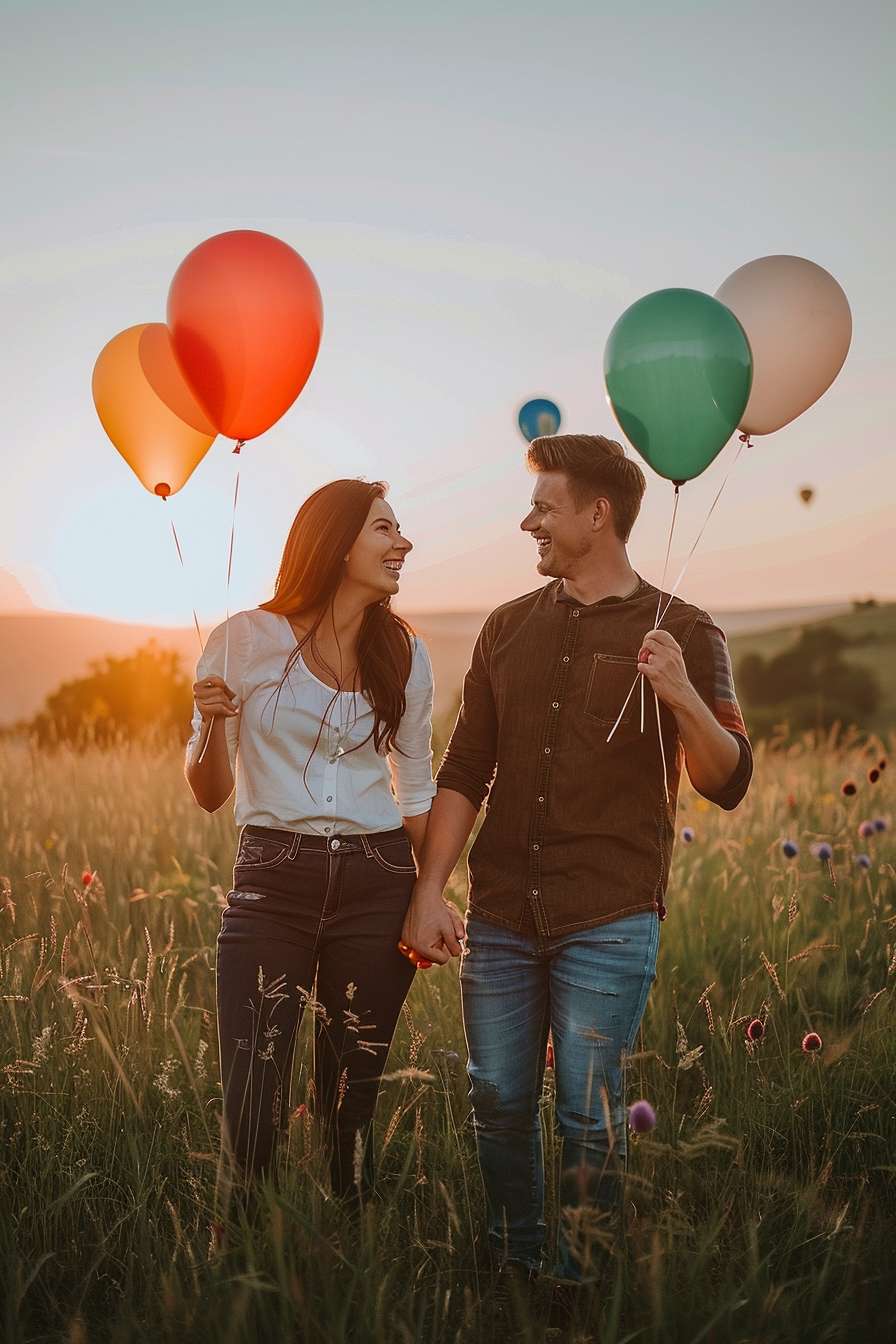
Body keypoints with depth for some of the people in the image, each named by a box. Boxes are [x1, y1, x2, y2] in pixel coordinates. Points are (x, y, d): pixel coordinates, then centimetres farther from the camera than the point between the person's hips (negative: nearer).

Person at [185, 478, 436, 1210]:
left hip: (376, 888, 2)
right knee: (252, 1108, -6)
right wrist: (214, 721, -17)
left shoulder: (404, 654, 7)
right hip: (272, 885, -2)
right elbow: (210, 794, 3)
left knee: (350, 1107, 7)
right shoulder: (247, 641, -2)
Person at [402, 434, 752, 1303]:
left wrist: (683, 698, -24)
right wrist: (428, 892, 3)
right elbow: (464, 772, 11)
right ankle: (511, 1269, 29)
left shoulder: (681, 634, 0)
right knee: (498, 1106, 10)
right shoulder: (508, 629, 10)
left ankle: (580, 1282, 20)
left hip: (608, 925, -4)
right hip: (500, 916, 4)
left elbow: (727, 783, -6)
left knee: (588, 1117, 2)